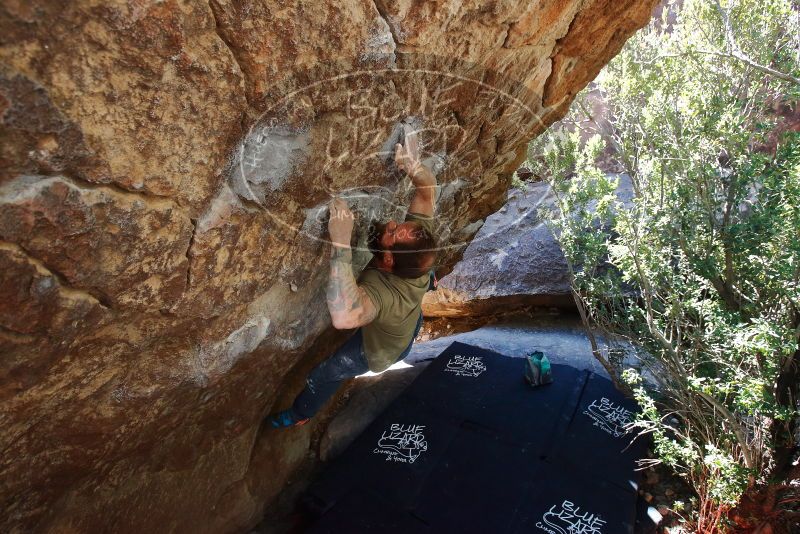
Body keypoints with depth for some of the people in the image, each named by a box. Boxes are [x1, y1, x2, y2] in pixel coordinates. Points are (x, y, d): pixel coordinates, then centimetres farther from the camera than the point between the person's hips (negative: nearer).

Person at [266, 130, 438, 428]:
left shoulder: (383, 291, -53)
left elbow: (344, 317, -75)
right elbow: (428, 190, -23)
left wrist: (341, 244, -73)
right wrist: (411, 163, -45)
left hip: (379, 350, -5)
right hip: (409, 325, 5)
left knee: (323, 376, 18)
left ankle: (300, 414, 47)